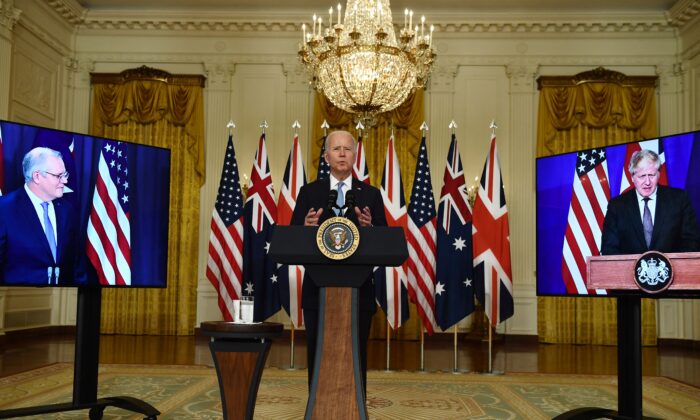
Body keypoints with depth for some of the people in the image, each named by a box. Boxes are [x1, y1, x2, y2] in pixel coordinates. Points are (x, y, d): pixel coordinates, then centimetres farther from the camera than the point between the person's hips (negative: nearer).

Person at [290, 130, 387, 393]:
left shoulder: (371, 195, 5)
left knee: (356, 358, 8)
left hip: (358, 291, 0)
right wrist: (306, 227, -21)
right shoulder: (309, 192, 5)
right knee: (318, 357, 8)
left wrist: (369, 228, -20)